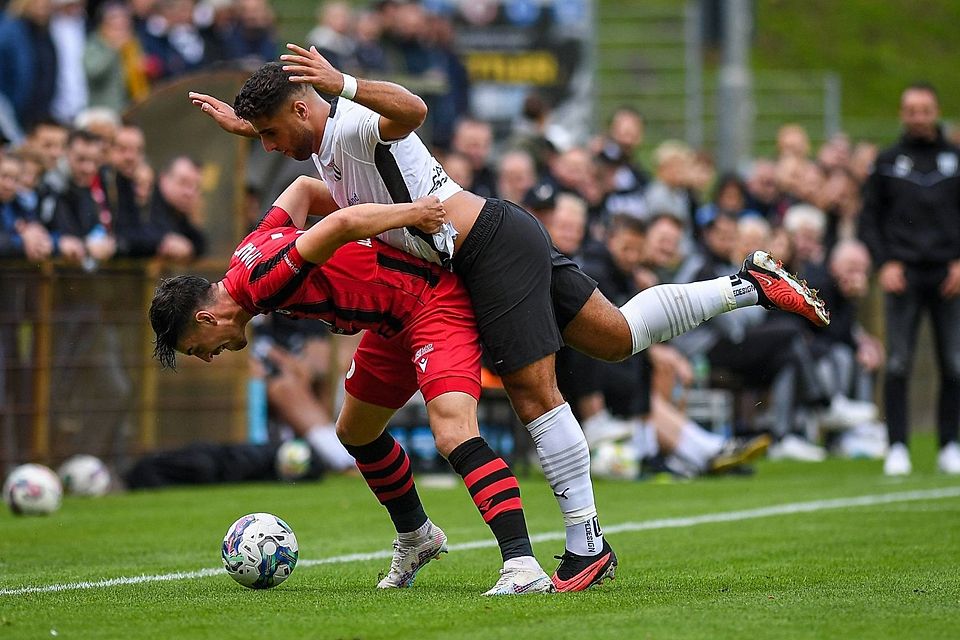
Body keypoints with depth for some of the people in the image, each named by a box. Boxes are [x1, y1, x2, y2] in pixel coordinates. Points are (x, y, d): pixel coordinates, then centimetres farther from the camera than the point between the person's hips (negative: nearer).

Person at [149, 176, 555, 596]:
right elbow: (304, 187, 20)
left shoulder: (260, 281, -25)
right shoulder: (248, 250, 4)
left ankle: (522, 566, -38)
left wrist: (408, 213, -28)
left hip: (436, 305, -10)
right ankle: (416, 538, 41)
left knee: (452, 433, -28)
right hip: (396, 320, 10)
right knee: (354, 432, 22)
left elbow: (340, 224, -38)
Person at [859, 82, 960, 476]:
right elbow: (869, 219, 9)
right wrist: (885, 263, -5)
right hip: (903, 274, -1)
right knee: (898, 364, -7)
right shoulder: (887, 163, 10)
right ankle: (897, 447, -4)